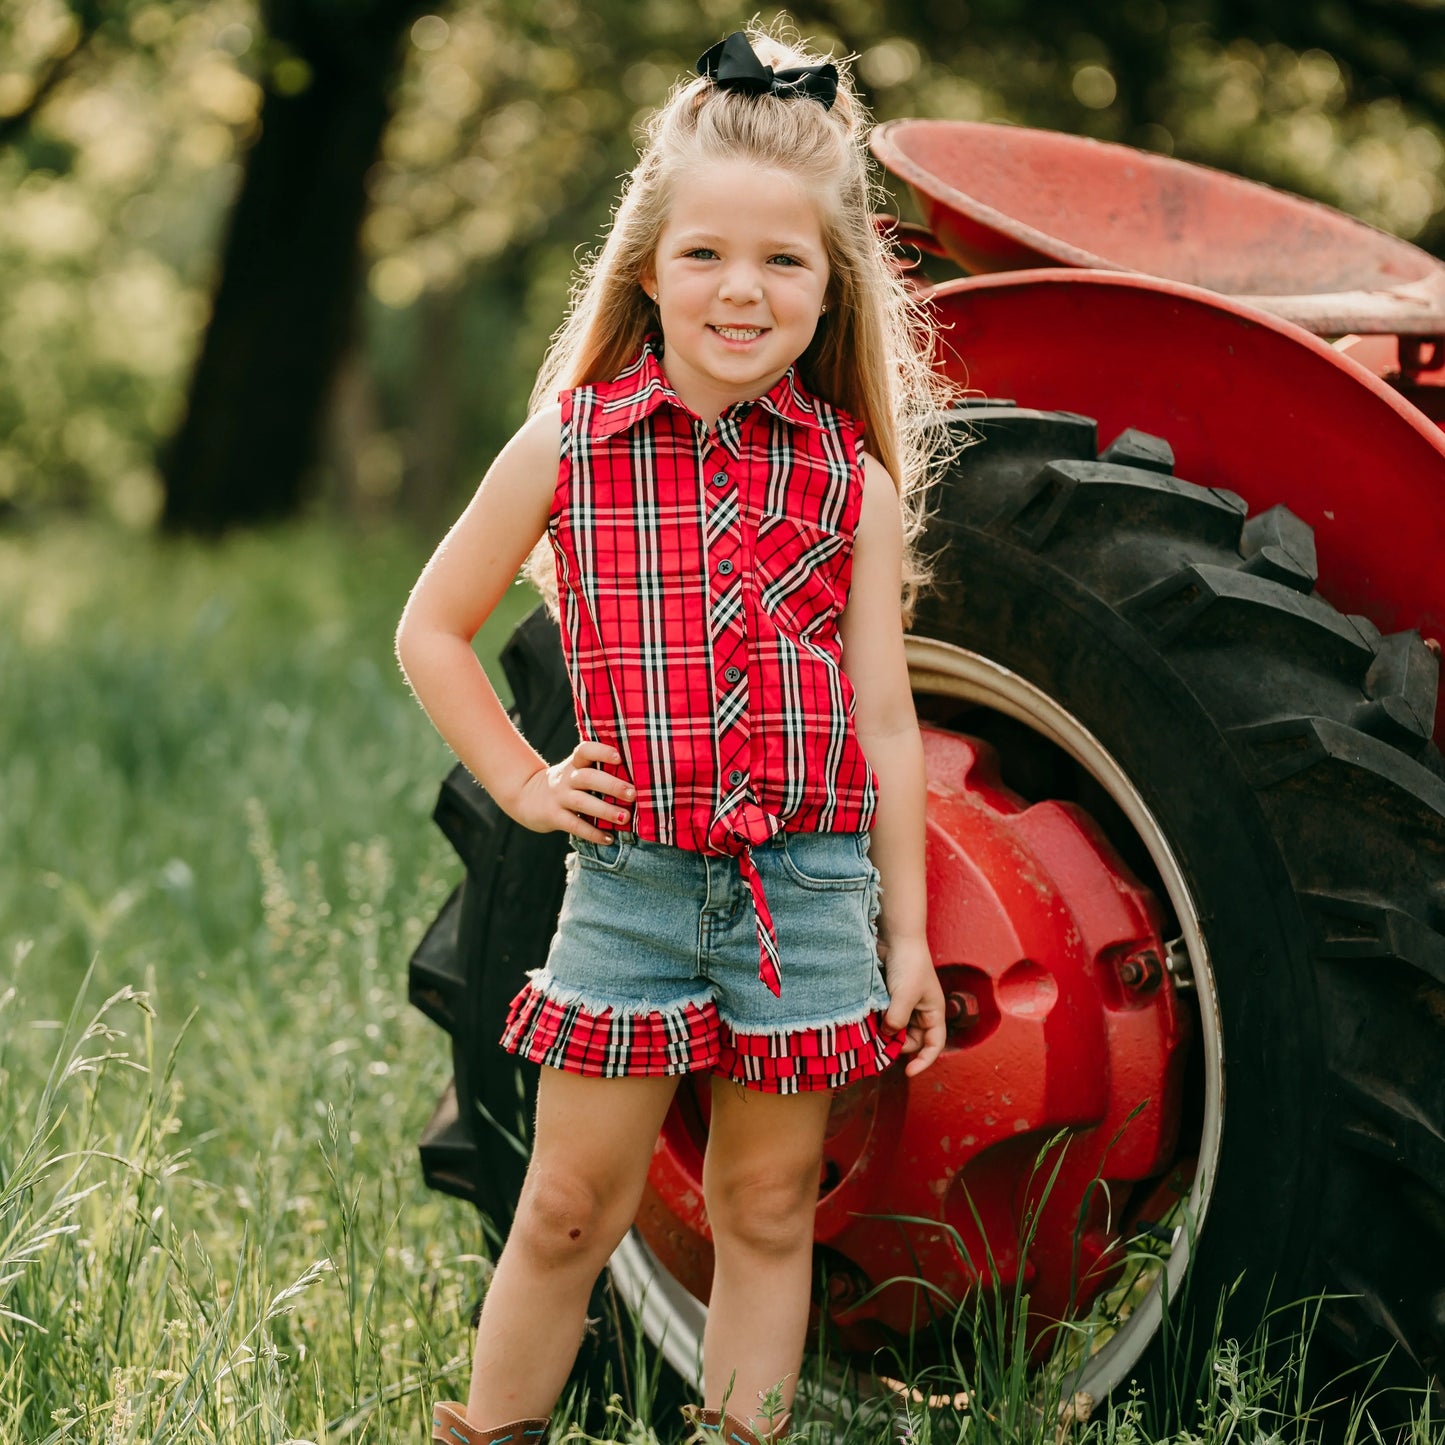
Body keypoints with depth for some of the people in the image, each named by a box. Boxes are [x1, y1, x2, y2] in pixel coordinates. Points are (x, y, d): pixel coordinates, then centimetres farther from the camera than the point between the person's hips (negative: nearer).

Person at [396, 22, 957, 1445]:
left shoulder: (854, 478, 1)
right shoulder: (566, 447, -1)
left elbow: (884, 713, 5)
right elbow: (431, 628, 10)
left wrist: (905, 933, 5)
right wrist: (522, 784, 1)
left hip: (810, 888, 1)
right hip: (630, 883, -1)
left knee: (768, 1211, 9)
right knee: (571, 1207, 4)